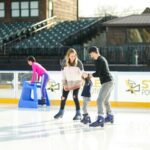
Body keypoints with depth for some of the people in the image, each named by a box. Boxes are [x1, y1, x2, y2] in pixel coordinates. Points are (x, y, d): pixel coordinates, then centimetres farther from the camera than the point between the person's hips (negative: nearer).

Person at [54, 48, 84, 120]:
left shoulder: (78, 62, -18)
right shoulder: (64, 62, -13)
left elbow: (81, 72, -8)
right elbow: (63, 73, -4)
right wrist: (64, 84, -3)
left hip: (76, 82, -3)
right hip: (67, 82, 3)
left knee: (75, 97, -13)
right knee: (63, 97, 8)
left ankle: (78, 113, -2)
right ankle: (61, 112, 27)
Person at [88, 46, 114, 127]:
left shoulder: (99, 60, -13)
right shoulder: (102, 58, 17)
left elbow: (98, 74, -16)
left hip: (106, 82, -11)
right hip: (110, 81, 11)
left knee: (99, 100, -17)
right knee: (105, 100, 24)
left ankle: (100, 119, -26)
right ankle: (110, 116, 38)